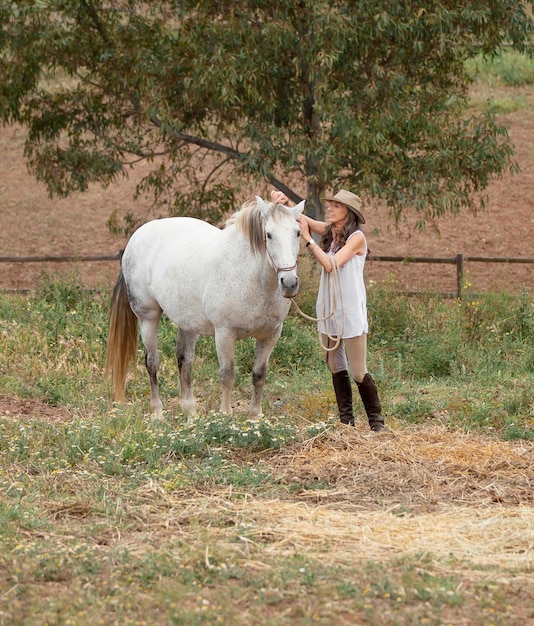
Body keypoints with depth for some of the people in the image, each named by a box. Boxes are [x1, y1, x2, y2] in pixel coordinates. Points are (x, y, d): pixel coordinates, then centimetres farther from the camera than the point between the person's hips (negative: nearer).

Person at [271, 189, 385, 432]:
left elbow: (331, 264, -21)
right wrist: (283, 201, -11)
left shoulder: (356, 238, -12)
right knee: (336, 369, 10)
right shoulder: (328, 231, 6)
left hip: (350, 311, -7)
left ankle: (376, 419, 11)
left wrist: (308, 239, -18)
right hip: (327, 310, 7)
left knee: (358, 372, -3)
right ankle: (346, 421, 16)